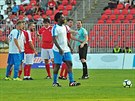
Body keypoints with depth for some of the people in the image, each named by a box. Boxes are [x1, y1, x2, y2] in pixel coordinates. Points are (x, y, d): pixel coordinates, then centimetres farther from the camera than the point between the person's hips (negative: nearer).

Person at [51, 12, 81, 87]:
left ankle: (71, 81, -2)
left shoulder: (64, 27, 13)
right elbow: (54, 40, -17)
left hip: (66, 49, 7)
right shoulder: (55, 28, -11)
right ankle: (55, 82, 8)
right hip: (58, 50, -7)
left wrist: (69, 47, 18)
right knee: (57, 65, -2)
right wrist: (60, 49, -25)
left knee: (69, 64, -1)